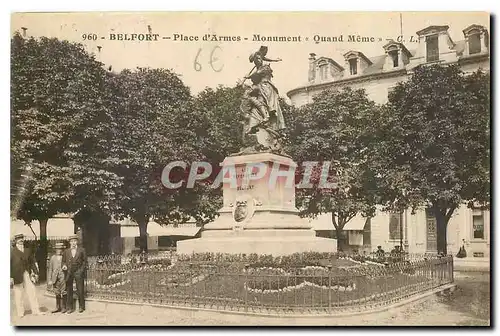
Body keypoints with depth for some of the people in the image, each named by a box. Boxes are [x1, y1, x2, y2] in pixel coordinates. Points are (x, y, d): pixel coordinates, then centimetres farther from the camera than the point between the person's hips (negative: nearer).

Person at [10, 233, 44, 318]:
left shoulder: (27, 251, 12)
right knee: (18, 294, 3)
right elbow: (9, 264, -4)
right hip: (17, 275, -3)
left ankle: (36, 310, 6)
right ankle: (20, 312, 12)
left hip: (27, 274, 3)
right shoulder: (12, 251, 0)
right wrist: (10, 277, -10)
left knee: (32, 292, 1)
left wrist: (35, 273, 7)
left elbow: (32, 262, 14)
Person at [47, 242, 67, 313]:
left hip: (63, 277, -3)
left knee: (63, 293, -4)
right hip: (55, 277, 3)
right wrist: (49, 280, 5)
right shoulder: (52, 258, 10)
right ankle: (58, 307, 18)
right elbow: (50, 269, 11)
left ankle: (63, 308, 5)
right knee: (57, 294, 8)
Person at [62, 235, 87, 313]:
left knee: (80, 290, 0)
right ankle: (69, 308, 9)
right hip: (69, 272, 2)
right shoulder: (66, 251, 10)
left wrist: (82, 269, -4)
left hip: (78, 272, -2)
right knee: (69, 291, 2)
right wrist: (64, 265, -6)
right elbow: (64, 261, 15)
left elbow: (84, 261, 7)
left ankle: (81, 307, 11)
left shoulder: (81, 250, 5)